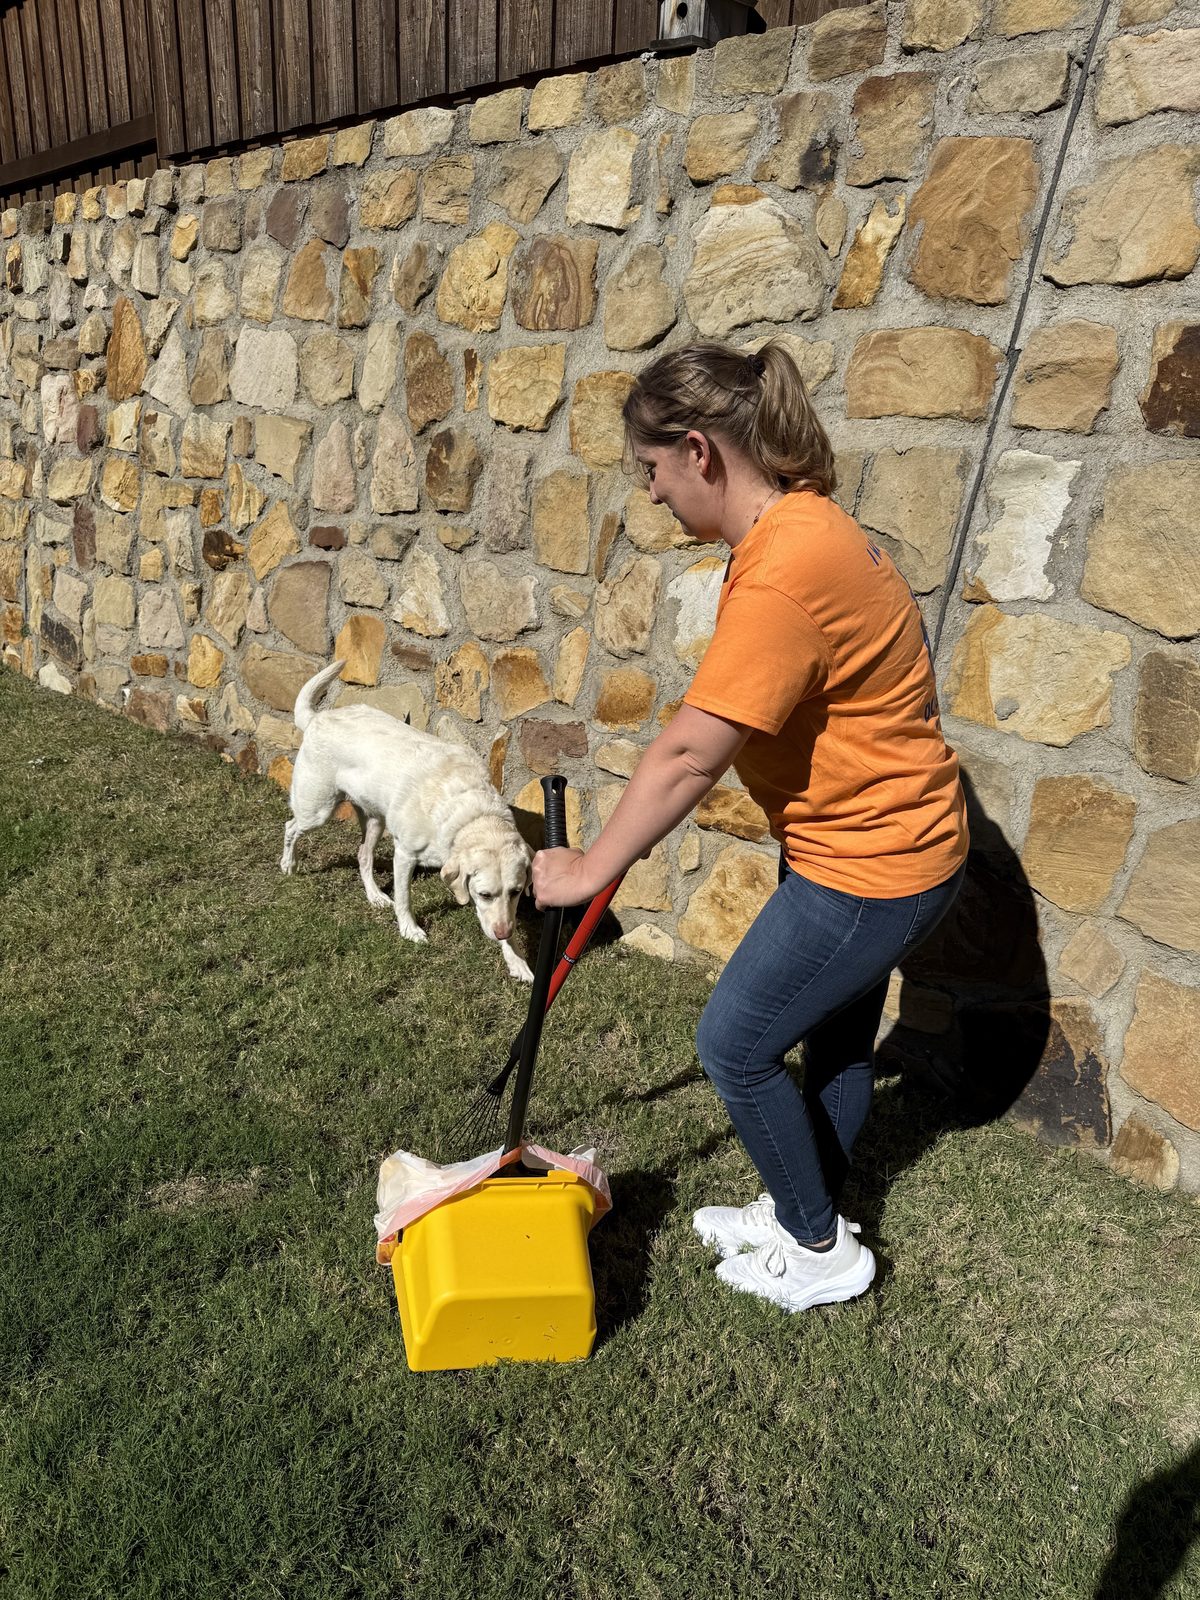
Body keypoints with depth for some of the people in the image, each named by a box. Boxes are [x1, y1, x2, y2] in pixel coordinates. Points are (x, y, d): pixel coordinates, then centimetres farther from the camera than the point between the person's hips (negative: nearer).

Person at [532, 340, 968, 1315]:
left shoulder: (786, 571, -29)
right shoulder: (794, 524, 5)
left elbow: (690, 756, -28)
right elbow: (725, 727, 15)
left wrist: (589, 869, -16)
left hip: (871, 866, -10)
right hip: (880, 836, 10)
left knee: (735, 1044, 3)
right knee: (837, 1037, 23)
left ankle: (819, 1250, 25)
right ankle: (804, 1211, 44)